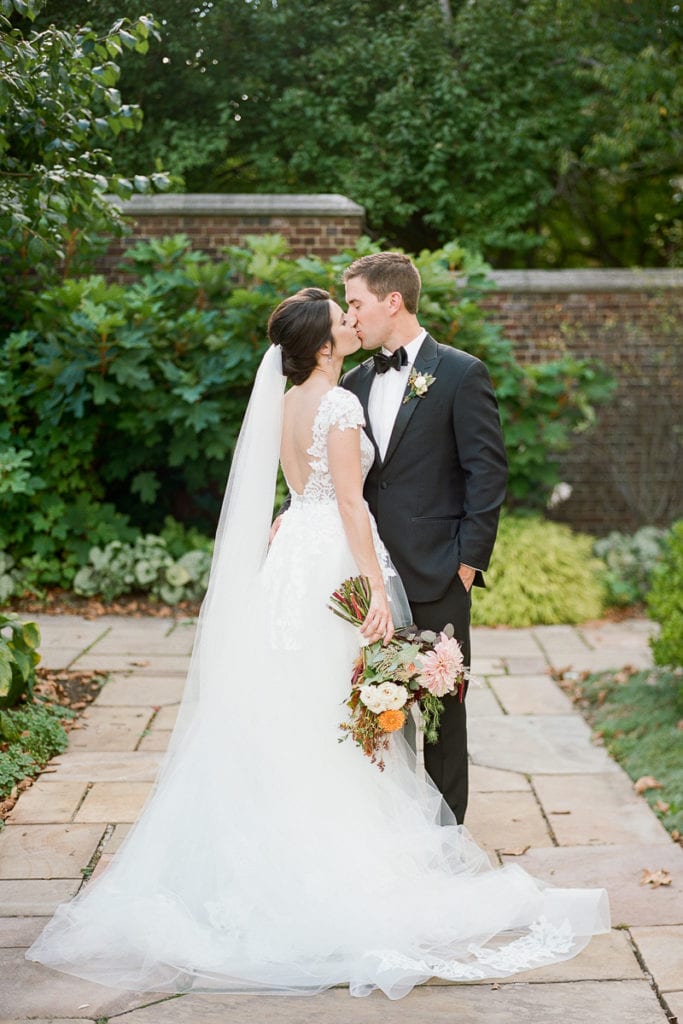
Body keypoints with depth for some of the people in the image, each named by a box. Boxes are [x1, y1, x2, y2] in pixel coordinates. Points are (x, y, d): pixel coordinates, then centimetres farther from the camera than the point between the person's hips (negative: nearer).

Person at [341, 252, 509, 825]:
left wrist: (468, 562, -11)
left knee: (441, 701, 5)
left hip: (437, 574, -5)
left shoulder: (461, 374, -5)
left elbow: (488, 472, -8)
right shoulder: (355, 383, 12)